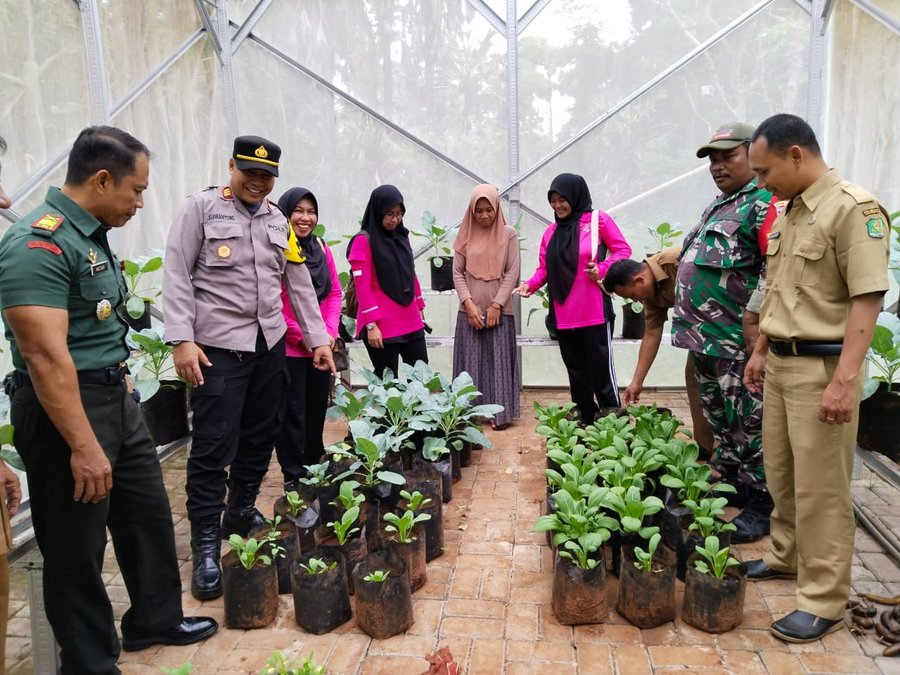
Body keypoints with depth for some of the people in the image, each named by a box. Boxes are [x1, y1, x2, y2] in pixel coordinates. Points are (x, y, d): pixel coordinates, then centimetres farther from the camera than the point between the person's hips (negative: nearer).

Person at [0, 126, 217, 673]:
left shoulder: (93, 235, 10)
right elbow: (45, 355, -26)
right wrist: (84, 446, -26)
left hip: (116, 397, 10)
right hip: (65, 408, -9)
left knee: (148, 515, 19)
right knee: (77, 547, 6)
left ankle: (156, 620, 39)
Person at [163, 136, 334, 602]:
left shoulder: (278, 221, 14)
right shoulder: (201, 209, -1)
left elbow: (299, 284, 16)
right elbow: (177, 276, -6)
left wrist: (319, 338, 12)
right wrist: (182, 339, -15)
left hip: (269, 344, 6)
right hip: (218, 347, -5)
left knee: (261, 436, 12)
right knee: (213, 444, -5)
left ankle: (242, 512, 31)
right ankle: (205, 543, 6)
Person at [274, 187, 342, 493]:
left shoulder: (321, 248, 9)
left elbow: (335, 292, 11)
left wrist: (330, 331, -2)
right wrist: (302, 336, -13)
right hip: (289, 347, -6)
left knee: (318, 407, 16)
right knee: (293, 412, 4)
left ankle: (315, 465, 33)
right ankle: (294, 475, 18)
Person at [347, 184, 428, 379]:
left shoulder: (401, 236, 13)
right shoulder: (363, 240, -7)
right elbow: (362, 286, -12)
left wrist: (420, 308, 20)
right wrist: (371, 325, -17)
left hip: (411, 321, 7)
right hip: (382, 326, -6)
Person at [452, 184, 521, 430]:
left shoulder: (508, 234, 0)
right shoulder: (466, 235, 5)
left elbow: (512, 272, -3)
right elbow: (457, 273, 3)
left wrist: (496, 305, -10)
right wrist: (468, 303, -9)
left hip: (499, 310, -2)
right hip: (470, 310, 2)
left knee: (499, 360, 0)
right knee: (471, 361, 4)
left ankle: (500, 413, 7)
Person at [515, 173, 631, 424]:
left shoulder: (598, 220, -1)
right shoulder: (551, 231, 11)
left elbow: (623, 250, -1)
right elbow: (544, 269, 11)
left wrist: (601, 270, -16)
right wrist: (530, 284, -8)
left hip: (595, 313, -5)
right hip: (563, 316, 5)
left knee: (601, 370, -1)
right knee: (576, 372, 13)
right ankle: (586, 421, 25)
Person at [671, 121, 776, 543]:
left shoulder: (763, 204, -12)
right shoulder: (718, 206, 19)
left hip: (737, 342, -10)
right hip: (705, 336, 10)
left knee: (749, 426, 0)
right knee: (719, 419, 19)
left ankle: (760, 506, 14)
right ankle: (727, 485, 34)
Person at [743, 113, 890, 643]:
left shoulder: (853, 208, -14)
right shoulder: (790, 212, 12)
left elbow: (867, 299, -19)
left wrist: (845, 380, -24)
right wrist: (761, 351, 20)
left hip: (822, 367, -8)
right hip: (781, 362, 8)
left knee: (820, 488, 0)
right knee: (781, 474, 18)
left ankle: (825, 602, 13)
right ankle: (787, 557, 37)